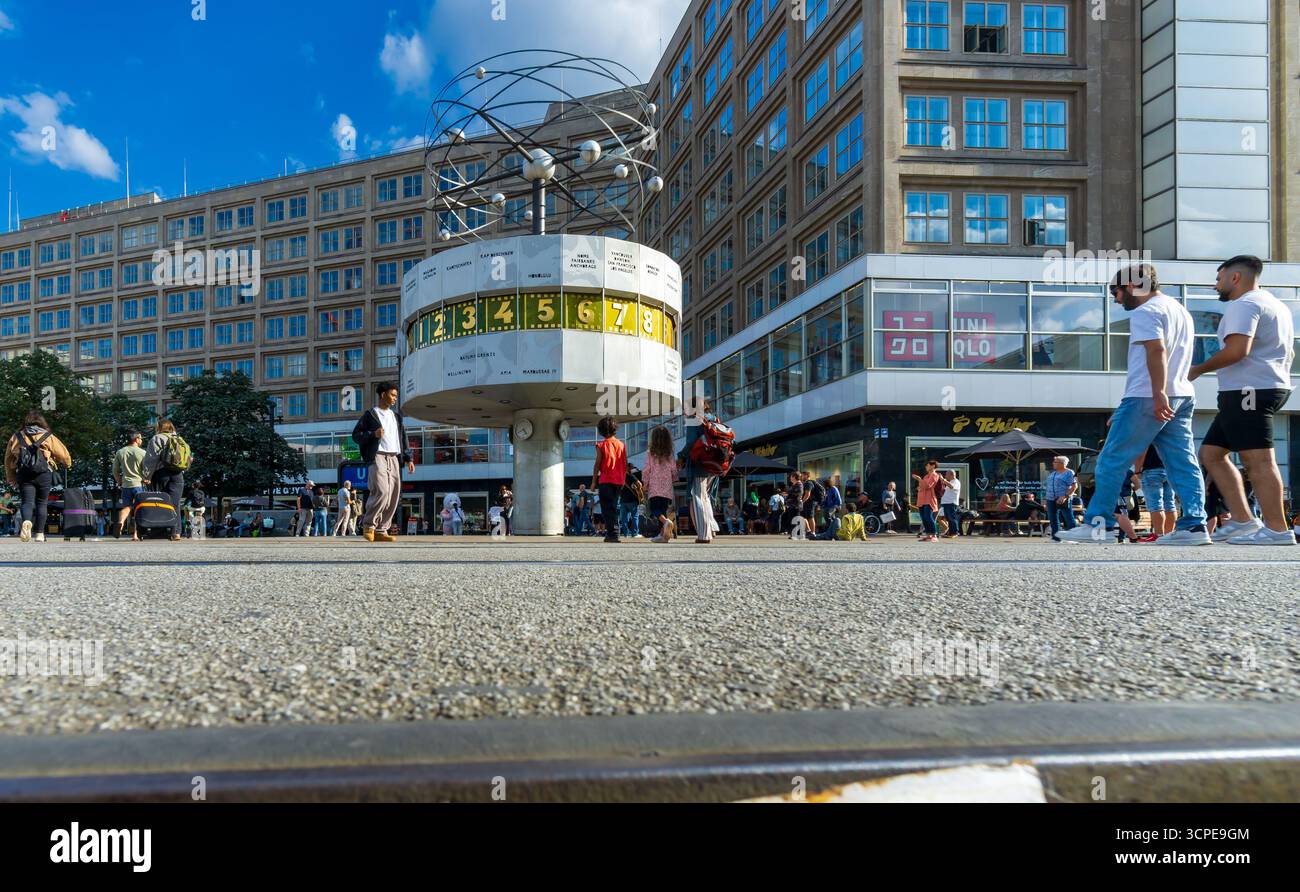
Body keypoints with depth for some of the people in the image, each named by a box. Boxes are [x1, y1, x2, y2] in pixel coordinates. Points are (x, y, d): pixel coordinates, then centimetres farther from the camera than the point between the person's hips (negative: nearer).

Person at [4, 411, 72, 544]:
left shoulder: (16, 436, 11)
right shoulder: (48, 437, 4)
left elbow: (8, 459, 16)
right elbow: (63, 454, 7)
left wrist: (11, 479, 26)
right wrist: (67, 465, 30)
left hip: (23, 474, 1)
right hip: (44, 474, -1)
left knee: (27, 501, 0)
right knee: (42, 503, 9)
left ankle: (26, 522, -32)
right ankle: (39, 534, 9)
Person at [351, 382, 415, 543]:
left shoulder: (396, 416, 22)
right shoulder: (370, 414, 5)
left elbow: (403, 438, 22)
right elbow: (356, 435, 2)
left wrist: (408, 459, 13)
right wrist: (373, 434, -15)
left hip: (394, 459, 6)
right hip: (377, 457, -6)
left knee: (393, 495, -1)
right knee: (381, 491, -21)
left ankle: (381, 530, 5)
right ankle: (368, 524, -4)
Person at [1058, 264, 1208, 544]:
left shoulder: (1144, 312, -7)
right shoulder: (1181, 311, 24)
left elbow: (1156, 350, -21)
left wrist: (1158, 393, -30)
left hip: (1147, 398, -9)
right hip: (1182, 397, 9)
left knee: (1111, 461, -4)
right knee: (1183, 464, 4)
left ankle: (1095, 524, -2)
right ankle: (1194, 525, -1)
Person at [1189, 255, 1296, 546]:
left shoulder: (1243, 305, -9)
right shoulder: (1276, 305, 25)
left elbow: (1237, 350, -22)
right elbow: (1289, 353, 31)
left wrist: (1198, 370, -11)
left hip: (1249, 391, -11)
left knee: (1258, 460, -12)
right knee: (1211, 452, 11)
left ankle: (1278, 529, -11)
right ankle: (1243, 520, 7)